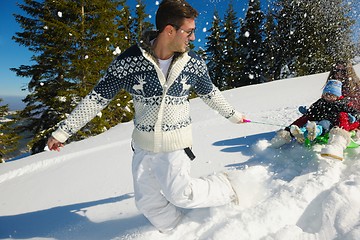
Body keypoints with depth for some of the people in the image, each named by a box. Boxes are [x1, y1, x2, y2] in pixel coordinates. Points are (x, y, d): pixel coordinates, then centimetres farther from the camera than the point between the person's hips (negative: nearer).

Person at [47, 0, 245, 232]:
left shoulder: (194, 63, -8)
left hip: (175, 144, -1)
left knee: (180, 194, -6)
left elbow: (210, 93, 11)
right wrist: (64, 130, -5)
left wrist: (233, 114, 23)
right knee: (147, 201, 10)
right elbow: (98, 98, -8)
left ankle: (226, 186, 18)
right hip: (143, 145, 2)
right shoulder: (130, 61, -15)